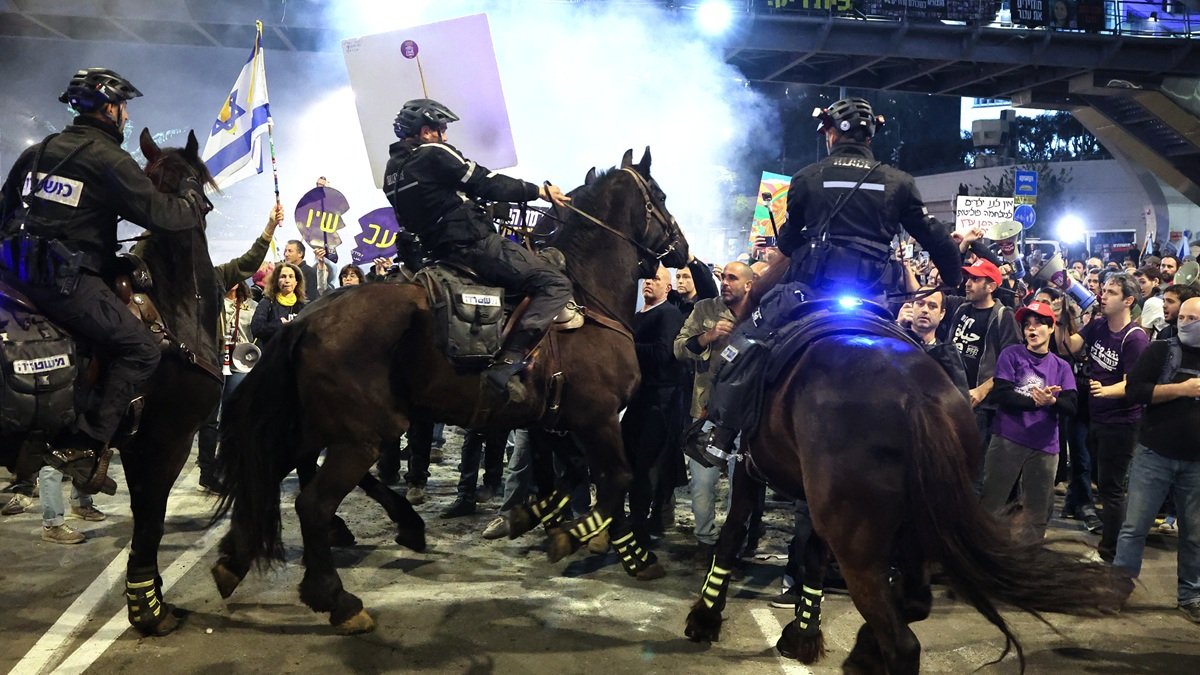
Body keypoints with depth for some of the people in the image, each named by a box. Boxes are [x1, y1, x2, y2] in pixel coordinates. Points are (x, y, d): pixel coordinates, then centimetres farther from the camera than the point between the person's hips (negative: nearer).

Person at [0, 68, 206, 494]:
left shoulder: (38, 151, 18)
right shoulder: (110, 159, -7)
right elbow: (161, 215, -12)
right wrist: (194, 199, 7)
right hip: (69, 282, -9)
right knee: (142, 350, -7)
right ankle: (83, 446, -14)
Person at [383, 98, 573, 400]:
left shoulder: (393, 170, 16)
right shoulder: (434, 154, -8)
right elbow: (487, 183, -9)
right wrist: (539, 190, 0)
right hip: (473, 243, -10)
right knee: (555, 284, -12)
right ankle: (507, 363, -25)